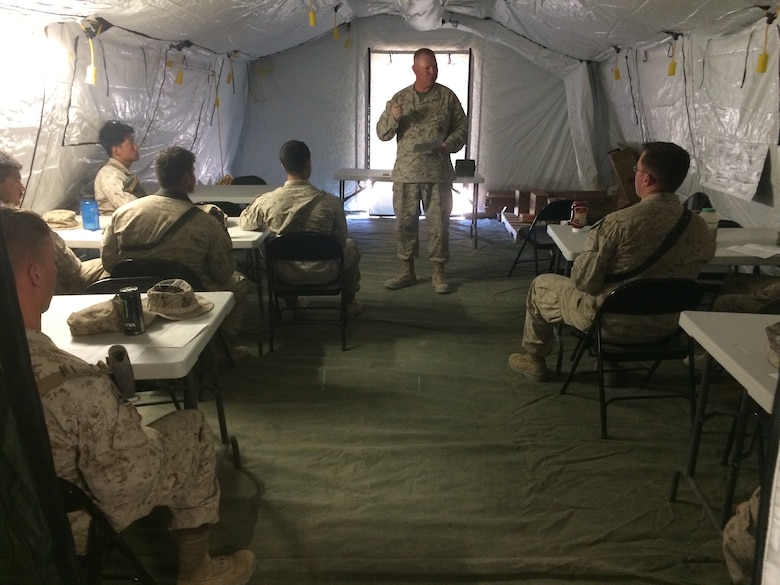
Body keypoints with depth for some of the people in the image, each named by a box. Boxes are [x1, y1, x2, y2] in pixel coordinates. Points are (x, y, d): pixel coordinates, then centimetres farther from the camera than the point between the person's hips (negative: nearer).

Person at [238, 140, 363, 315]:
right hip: (322, 272, -1)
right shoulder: (330, 202, -23)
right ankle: (349, 301, 42)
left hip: (284, 272, 2)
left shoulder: (266, 201, -19)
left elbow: (243, 224, 1)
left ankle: (291, 302, 46)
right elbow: (340, 241, -9)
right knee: (350, 247, 30)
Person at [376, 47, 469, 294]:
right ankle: (407, 271, 19)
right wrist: (394, 118, -16)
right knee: (404, 222, 6)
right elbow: (382, 133, 5)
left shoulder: (448, 97, 4)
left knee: (439, 223, 2)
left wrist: (449, 145, -15)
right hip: (405, 173, 1)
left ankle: (439, 272, 14)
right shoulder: (400, 98, 6)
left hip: (438, 173, -1)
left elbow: (462, 127, 5)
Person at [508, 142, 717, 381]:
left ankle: (535, 358, 36)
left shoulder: (619, 223, -26)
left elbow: (583, 281, -20)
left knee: (541, 285, 18)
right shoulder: (701, 229, -11)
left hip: (614, 323, -5)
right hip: (665, 327, 5)